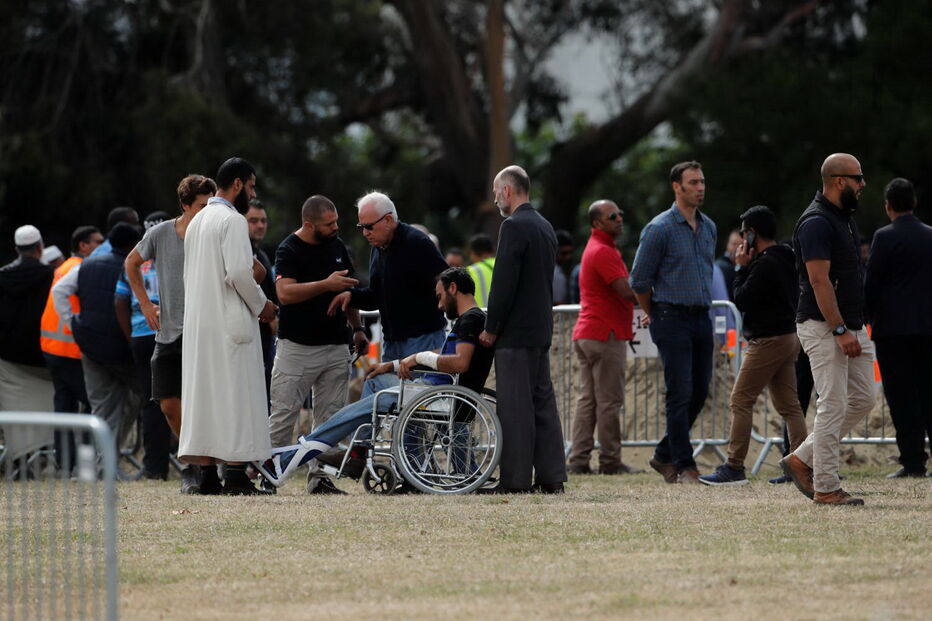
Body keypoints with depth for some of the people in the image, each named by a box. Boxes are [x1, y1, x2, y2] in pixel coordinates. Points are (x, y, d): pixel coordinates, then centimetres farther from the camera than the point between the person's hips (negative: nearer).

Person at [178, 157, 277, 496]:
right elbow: (238, 273, -19)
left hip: (197, 323, 8)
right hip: (229, 322, -8)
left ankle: (206, 472, 6)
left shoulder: (197, 222, 16)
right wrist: (261, 305, -5)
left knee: (204, 394, 7)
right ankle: (235, 475, -10)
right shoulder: (232, 220, -11)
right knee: (235, 394, -6)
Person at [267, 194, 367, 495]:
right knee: (283, 415, -7)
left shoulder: (337, 246, 13)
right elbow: (285, 292, -23)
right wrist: (327, 284, -27)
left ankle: (319, 476, 7)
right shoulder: (289, 250, -8)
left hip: (336, 346, 6)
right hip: (298, 346, -6)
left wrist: (357, 327, 20)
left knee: (329, 418, 4)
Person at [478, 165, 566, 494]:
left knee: (515, 406, -7)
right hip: (542, 329, 9)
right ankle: (551, 476, 10)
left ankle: (516, 479, -7)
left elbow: (504, 282, -17)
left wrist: (491, 329, -10)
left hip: (516, 331, -9)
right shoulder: (545, 227, 15)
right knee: (543, 402, 9)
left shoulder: (514, 226, -13)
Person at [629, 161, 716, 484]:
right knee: (681, 393, -7)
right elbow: (639, 279, -4)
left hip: (701, 318, 7)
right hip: (671, 320, -7)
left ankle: (665, 455, 21)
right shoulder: (660, 228, -9)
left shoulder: (708, 227, 13)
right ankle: (683, 466, -3)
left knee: (699, 392, 7)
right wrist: (654, 314, 8)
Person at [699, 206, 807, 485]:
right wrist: (747, 268, 12)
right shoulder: (787, 259, 13)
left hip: (768, 340, -10)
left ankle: (734, 467, -7)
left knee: (740, 401, -5)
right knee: (789, 405, 10)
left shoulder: (765, 264, -17)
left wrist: (742, 268, -5)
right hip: (789, 336, 10)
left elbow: (742, 300, -16)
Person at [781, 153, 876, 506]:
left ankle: (803, 460, 18)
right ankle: (826, 488, -2)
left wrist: (856, 329, 18)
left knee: (863, 399, 10)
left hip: (850, 327, 10)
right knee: (833, 406, -7)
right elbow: (819, 281, -21)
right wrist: (840, 331, -25)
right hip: (823, 327, -10)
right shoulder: (816, 222, -16)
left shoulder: (844, 219, 15)